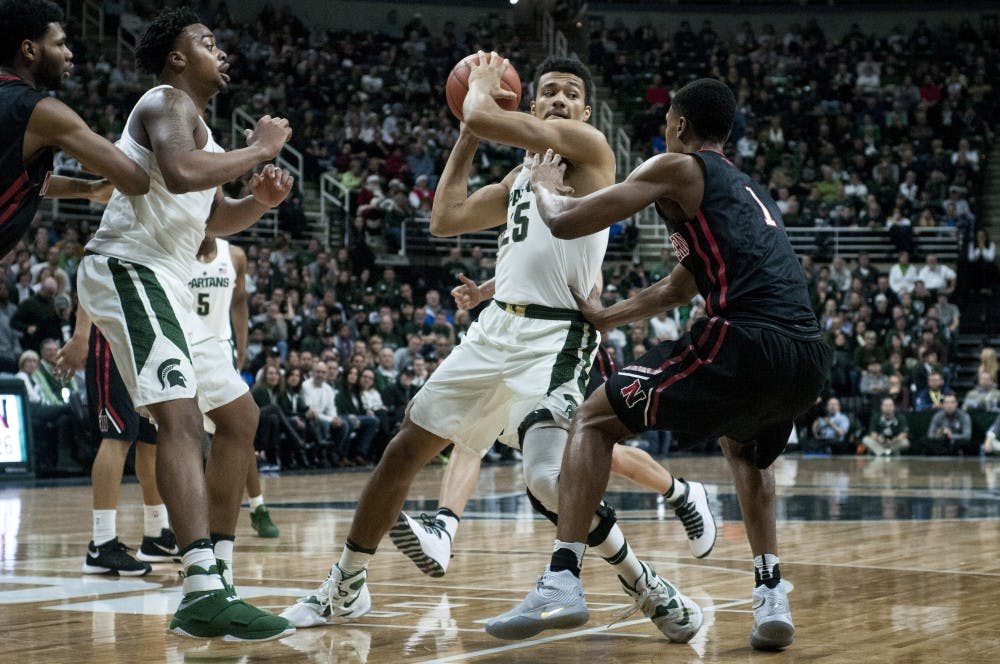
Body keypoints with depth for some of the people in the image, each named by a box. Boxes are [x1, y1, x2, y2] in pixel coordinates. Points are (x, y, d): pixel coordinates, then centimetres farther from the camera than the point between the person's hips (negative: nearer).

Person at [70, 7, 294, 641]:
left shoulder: (194, 121, 24)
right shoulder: (168, 102, -7)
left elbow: (217, 218, 31)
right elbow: (181, 173, -29)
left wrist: (260, 199, 11)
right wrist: (259, 148, -15)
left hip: (167, 285, 11)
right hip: (129, 270, -11)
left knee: (240, 416, 14)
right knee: (180, 416, -25)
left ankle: (216, 582, 15)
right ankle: (204, 594, -38)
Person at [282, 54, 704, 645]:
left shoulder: (587, 146, -5)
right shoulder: (523, 175, 20)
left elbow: (484, 117, -13)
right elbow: (446, 219, 20)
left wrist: (482, 88, 10)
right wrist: (467, 136, 20)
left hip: (555, 338, -8)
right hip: (497, 329, 8)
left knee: (549, 479, -27)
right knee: (405, 451, 12)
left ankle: (646, 587, -6)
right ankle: (345, 588, 28)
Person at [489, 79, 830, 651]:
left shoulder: (678, 168, 8)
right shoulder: (749, 191, 33)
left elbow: (564, 222, 7)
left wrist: (545, 184, 29)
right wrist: (603, 317, 53)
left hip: (745, 341, -7)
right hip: (809, 359, 7)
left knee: (594, 422, 10)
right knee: (748, 450, 38)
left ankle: (563, 582, -4)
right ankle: (771, 597, 22)